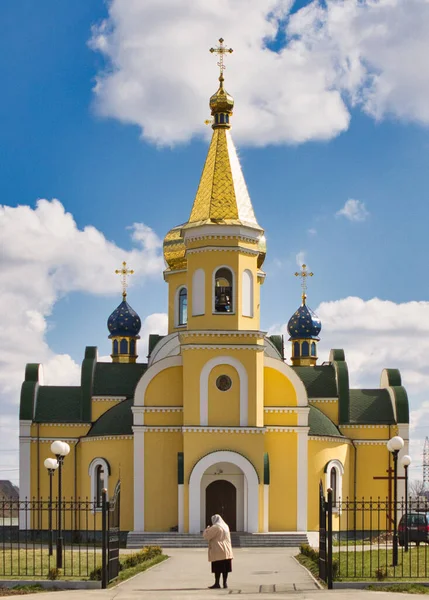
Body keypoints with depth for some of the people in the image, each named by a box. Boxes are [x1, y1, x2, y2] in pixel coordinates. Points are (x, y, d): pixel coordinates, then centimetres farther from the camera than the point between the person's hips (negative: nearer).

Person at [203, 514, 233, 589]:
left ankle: (217, 583, -6)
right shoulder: (225, 526, 14)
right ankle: (225, 583, 8)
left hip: (218, 552, -7)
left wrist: (207, 529, 7)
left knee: (218, 568, -6)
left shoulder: (215, 527, -12)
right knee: (225, 568, 7)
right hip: (227, 551, 8)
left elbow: (206, 536, -12)